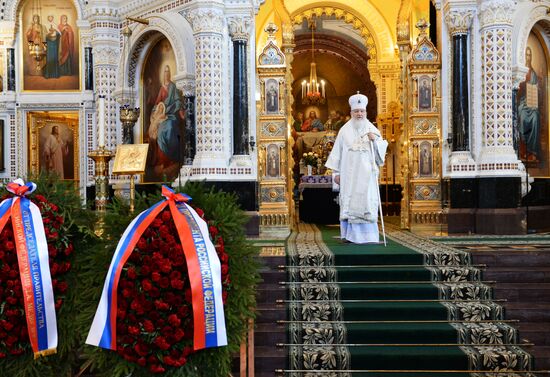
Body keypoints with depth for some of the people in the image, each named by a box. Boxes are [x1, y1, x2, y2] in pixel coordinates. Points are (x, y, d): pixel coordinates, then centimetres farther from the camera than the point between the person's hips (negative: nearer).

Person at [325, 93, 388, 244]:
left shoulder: (372, 129, 8)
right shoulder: (345, 130, 5)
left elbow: (382, 149, 5)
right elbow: (337, 152, 5)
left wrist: (374, 140, -14)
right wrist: (336, 172, 1)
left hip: (367, 173, 1)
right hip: (349, 173, 0)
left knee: (367, 202, -3)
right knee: (348, 202, -2)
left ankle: (367, 235, 2)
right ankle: (349, 235, 2)